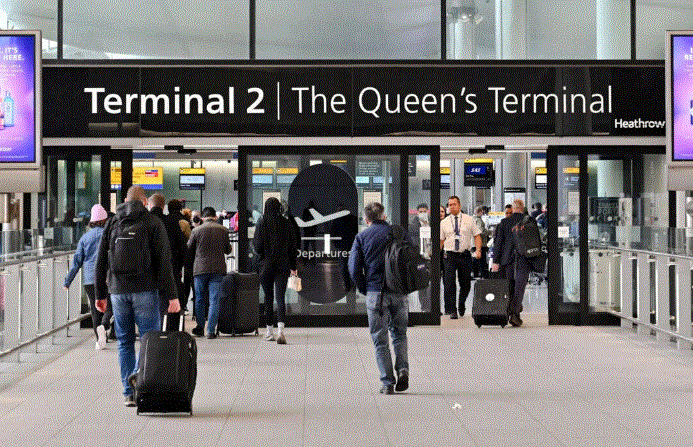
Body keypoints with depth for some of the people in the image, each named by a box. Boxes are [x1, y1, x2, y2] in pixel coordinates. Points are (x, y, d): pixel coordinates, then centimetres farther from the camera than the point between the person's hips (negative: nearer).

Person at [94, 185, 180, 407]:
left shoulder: (112, 223, 10)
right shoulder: (153, 223, 0)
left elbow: (101, 261, 10)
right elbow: (163, 261, -6)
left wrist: (100, 294, 17)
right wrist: (172, 295, -6)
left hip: (118, 290, 3)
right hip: (144, 289, -3)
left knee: (125, 342, 10)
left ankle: (129, 393, 10)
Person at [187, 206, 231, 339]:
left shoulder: (196, 231, -3)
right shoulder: (223, 230, 0)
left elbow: (188, 251, 5)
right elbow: (228, 250, 11)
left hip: (200, 268, 0)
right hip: (218, 269, 0)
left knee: (200, 299, 13)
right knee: (214, 300, 1)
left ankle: (200, 328, 19)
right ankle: (211, 330, -3)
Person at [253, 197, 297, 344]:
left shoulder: (262, 225, -7)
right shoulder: (286, 224, 1)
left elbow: (258, 247, -10)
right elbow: (292, 247, 5)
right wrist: (293, 266, 14)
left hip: (266, 266, -1)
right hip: (283, 266, 1)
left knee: (268, 298, 11)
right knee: (280, 297, -4)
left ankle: (269, 332, 20)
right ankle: (280, 329, -24)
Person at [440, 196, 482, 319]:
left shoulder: (469, 220, 5)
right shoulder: (444, 223, 6)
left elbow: (477, 235, 6)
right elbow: (441, 240, 8)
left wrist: (478, 250, -9)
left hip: (465, 255, 1)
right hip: (450, 255, -1)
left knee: (465, 284, 7)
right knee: (449, 284, -10)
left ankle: (461, 305, 32)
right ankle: (451, 310, -5)